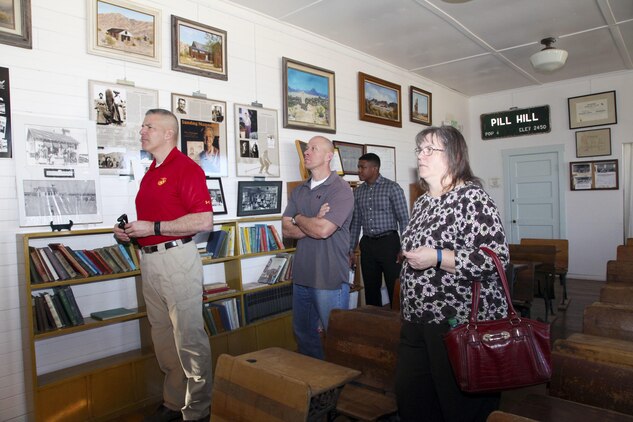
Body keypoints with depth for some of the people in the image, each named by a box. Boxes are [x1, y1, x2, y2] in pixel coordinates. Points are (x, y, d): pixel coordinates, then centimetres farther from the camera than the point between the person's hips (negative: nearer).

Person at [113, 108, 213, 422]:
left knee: (188, 337, 0)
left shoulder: (186, 168, -11)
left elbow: (204, 221, -20)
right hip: (149, 260, 10)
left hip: (176, 258, -9)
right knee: (162, 336, 17)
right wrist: (130, 231, 8)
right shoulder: (151, 172, 17)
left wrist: (153, 228, -19)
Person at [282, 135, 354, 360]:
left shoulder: (341, 190, -10)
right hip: (301, 276, 7)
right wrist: (314, 223, -13)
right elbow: (287, 230, 2)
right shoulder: (299, 191, 11)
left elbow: (323, 230, -21)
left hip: (330, 279, -7)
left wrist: (299, 218, -4)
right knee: (303, 334, 19)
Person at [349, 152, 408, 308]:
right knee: (371, 289, 11)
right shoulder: (358, 192, 9)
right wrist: (351, 250, 10)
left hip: (388, 242, -5)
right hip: (367, 244, 5)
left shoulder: (392, 187, -5)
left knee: (395, 288, 0)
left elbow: (403, 219, -7)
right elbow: (355, 223, 13)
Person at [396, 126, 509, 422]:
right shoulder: (422, 201, 12)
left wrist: (436, 258, -26)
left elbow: (496, 258, -21)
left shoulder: (471, 198, -13)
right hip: (417, 321, 8)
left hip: (461, 324, -8)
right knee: (409, 398, 14)